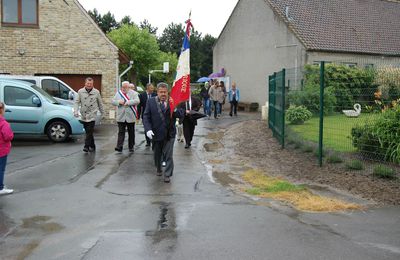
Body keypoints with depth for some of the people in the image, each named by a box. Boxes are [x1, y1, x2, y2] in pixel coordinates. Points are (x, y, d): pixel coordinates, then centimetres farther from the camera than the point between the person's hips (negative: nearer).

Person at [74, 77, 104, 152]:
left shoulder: (96, 92, 4)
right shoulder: (80, 92, 4)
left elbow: (100, 103, 12)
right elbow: (77, 102, 2)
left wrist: (102, 113, 16)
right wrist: (76, 111, -12)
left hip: (92, 116, -2)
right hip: (83, 116, 2)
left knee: (89, 132, -11)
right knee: (88, 132, 9)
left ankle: (86, 146, -9)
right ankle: (92, 146, 20)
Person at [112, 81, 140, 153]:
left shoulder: (133, 93, 0)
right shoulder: (118, 93, 11)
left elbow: (137, 101, -14)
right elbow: (112, 101, 9)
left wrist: (128, 102, -21)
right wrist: (118, 102, -10)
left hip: (130, 117, -2)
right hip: (121, 117, 2)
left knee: (131, 133, 8)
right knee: (121, 132, -4)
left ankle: (131, 147, 18)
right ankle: (119, 146, -8)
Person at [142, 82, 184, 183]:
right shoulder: (151, 101, -2)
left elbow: (181, 114, -9)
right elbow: (146, 117, -3)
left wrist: (174, 109, -29)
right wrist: (148, 129, -16)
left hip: (169, 134, -2)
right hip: (156, 133, 2)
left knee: (168, 155, -1)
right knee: (157, 154, 19)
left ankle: (167, 174, 11)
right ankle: (158, 169, 43)